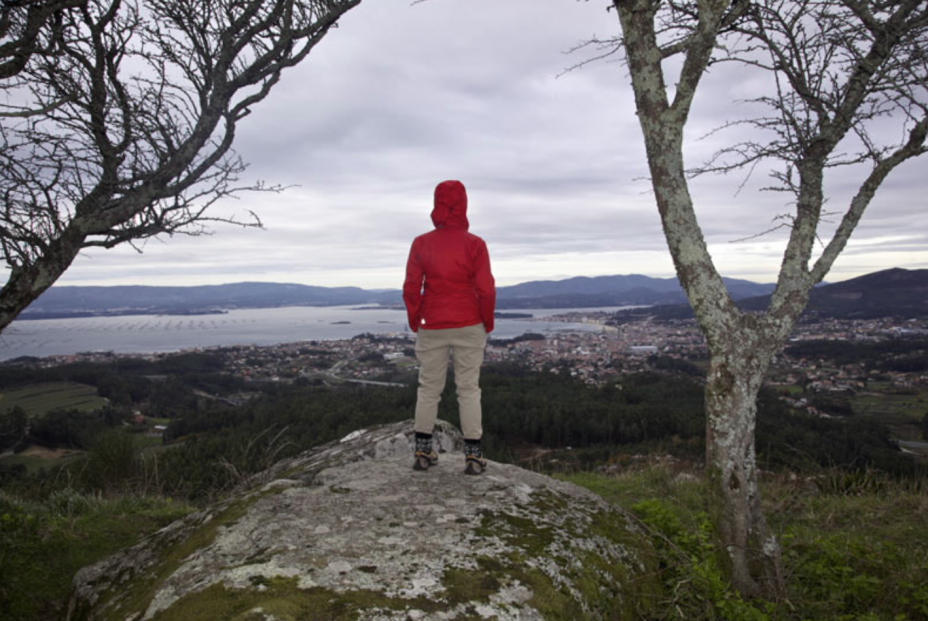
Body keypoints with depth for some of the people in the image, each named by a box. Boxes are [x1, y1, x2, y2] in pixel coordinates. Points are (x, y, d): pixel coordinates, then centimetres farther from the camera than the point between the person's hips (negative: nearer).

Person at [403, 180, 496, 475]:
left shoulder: (421, 243, -2)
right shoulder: (474, 244, -7)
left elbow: (411, 287, -2)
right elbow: (486, 290, -8)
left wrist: (415, 323, 10)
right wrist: (488, 323, 6)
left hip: (432, 328, 1)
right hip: (468, 328, -1)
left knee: (428, 389, 12)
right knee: (468, 389, 5)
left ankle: (423, 452, 16)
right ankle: (473, 456, 8)